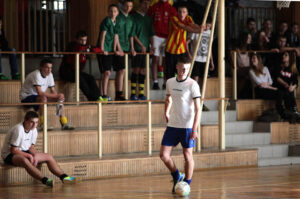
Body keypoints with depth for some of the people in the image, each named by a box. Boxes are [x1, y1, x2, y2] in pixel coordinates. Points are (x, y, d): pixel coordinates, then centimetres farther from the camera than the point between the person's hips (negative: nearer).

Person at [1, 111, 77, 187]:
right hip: (9, 155, -9)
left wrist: (35, 155, -14)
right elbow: (13, 150, -22)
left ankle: (64, 177, -7)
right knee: (24, 160, -42)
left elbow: (31, 148, 8)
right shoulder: (18, 130, -23)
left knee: (49, 157, 1)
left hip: (24, 152, 9)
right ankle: (45, 180, -52)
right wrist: (29, 155, -24)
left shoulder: (34, 130, 1)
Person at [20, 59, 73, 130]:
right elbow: (40, 93, -34)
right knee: (44, 98, -38)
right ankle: (42, 125, -32)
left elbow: (53, 91, 4)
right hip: (26, 97, -9)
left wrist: (59, 97, -19)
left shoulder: (49, 75, 1)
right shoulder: (36, 75, -26)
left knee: (60, 98, -2)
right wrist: (56, 96, -32)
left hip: (37, 96, 9)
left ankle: (64, 124, -2)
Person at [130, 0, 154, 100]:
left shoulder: (148, 18, 16)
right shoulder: (134, 17, -3)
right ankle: (133, 93, -5)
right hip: (137, 48, -6)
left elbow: (151, 34, 18)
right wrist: (141, 45, -12)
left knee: (143, 71, 5)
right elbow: (133, 34, -8)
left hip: (146, 48, 6)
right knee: (136, 69, -8)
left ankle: (141, 94, 7)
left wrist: (152, 46, 6)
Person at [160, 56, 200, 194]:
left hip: (187, 127, -5)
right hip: (172, 126, 5)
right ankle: (177, 177, 23)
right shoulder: (170, 82, 5)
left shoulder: (192, 85, -10)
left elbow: (198, 108, -12)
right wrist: (166, 113, 18)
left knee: (187, 155, 2)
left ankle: (187, 184, 17)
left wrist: (194, 129, -18)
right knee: (163, 155, 0)